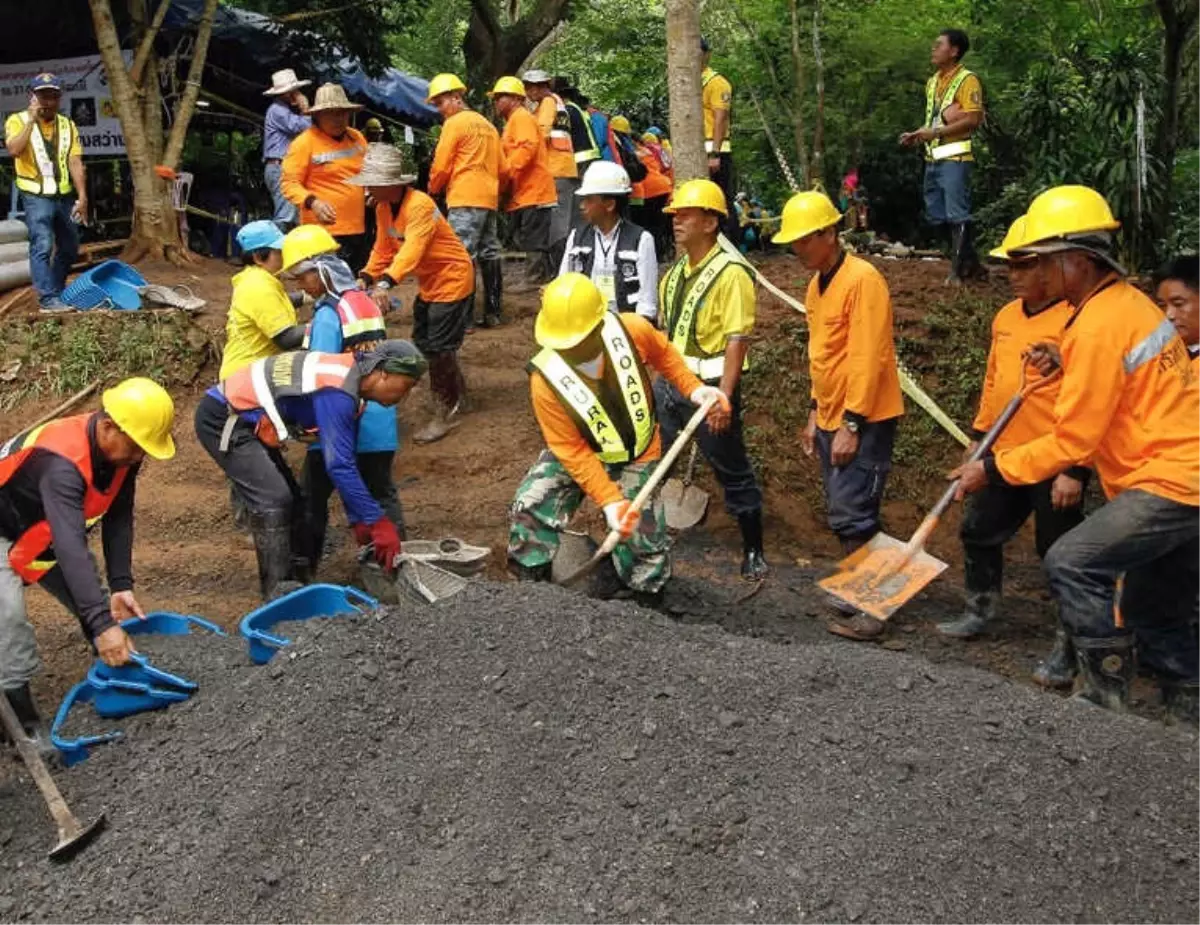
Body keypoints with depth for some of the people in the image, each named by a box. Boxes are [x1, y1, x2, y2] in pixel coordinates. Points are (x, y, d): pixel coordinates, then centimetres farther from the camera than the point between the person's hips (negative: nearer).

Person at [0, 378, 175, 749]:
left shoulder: (121, 450, -17)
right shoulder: (62, 463, -41)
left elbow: (118, 520, -8)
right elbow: (71, 547, -50)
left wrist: (120, 585, -17)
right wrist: (102, 624, -55)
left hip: (45, 533, 8)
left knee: (101, 607, 5)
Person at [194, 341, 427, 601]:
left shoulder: (348, 384, 6)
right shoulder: (337, 392, -25)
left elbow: (346, 460, 12)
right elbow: (339, 465, -27)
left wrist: (359, 520, 10)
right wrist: (378, 522, -22)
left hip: (243, 419, 10)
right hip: (222, 419, -10)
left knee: (288, 498, 10)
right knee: (273, 500, -17)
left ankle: (296, 579, 15)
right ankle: (280, 592, -13)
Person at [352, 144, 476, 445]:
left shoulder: (419, 205, -28)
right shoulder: (383, 208, -1)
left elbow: (412, 247, -40)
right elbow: (383, 248, 1)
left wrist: (387, 283, -52)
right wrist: (367, 277, -16)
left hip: (452, 277, -9)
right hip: (428, 282, 9)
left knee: (438, 347, -8)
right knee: (423, 344, 16)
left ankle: (446, 412, 7)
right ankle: (457, 398, 32)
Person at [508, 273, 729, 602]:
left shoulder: (632, 331, -29)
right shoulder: (546, 380, -33)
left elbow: (663, 354, -2)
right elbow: (572, 450, -24)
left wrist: (693, 389, -14)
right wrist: (609, 501, -31)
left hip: (636, 457, 1)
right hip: (578, 452, -1)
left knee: (644, 541, 4)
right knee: (528, 510, -16)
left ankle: (645, 608, 29)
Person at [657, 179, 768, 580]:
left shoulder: (731, 272, -14)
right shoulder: (675, 272, 10)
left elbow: (737, 339, -19)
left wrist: (724, 396, -25)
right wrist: (655, 380, 17)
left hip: (708, 386, -7)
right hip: (669, 383, 7)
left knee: (734, 473, 6)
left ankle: (754, 552, 19)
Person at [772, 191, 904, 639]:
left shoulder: (862, 280, -16)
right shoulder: (817, 283, 12)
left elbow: (867, 359, -21)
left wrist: (852, 425, -21)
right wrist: (816, 414, 19)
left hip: (863, 421, -9)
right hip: (833, 418, 9)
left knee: (853, 514, -9)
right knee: (842, 514, 12)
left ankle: (872, 606, 0)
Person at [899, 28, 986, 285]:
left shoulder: (967, 80, -8)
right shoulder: (933, 82, 17)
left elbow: (974, 119, -16)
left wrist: (936, 132, -19)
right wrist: (917, 135, 7)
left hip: (954, 158, -9)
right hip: (933, 158, 9)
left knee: (957, 216, -5)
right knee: (937, 216, 11)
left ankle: (958, 271, -1)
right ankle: (971, 263, 21)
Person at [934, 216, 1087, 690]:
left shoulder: (1074, 320, -16)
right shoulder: (1005, 317, 9)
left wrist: (1075, 468, -21)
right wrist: (978, 436, 20)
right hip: (1003, 456, 8)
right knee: (978, 532, 18)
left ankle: (1067, 647, 13)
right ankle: (979, 612, 38)